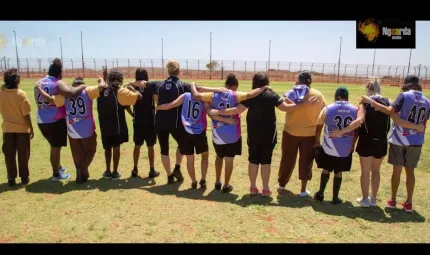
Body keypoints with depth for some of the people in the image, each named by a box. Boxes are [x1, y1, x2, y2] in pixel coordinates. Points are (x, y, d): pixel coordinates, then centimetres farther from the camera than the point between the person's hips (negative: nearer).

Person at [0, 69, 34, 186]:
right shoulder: (21, 94, -14)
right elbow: (26, 115, -12)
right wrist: (31, 129, -3)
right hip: (22, 128, -3)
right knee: (23, 154, 8)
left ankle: (11, 178, 15)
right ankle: (24, 177, 15)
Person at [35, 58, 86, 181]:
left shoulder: (39, 83, 10)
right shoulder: (58, 83, -13)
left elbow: (39, 102, 14)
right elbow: (71, 93, -31)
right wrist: (83, 86, -16)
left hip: (41, 120, 7)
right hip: (55, 120, -7)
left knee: (54, 145, 26)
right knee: (56, 147, 7)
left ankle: (58, 167, 42)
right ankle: (56, 174, 19)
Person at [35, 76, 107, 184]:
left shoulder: (65, 95, 2)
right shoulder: (87, 91, -4)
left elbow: (50, 99, -2)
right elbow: (102, 86, -10)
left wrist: (39, 89, 13)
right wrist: (101, 80, 13)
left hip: (73, 131, 2)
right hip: (88, 130, -2)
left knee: (78, 156, 17)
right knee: (90, 151, 17)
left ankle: (80, 171, 16)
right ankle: (83, 168, -4)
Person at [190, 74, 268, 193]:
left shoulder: (214, 95, -3)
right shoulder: (235, 95, -11)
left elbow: (196, 96, -7)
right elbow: (250, 95, -24)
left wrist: (193, 86, 12)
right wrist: (264, 88, -10)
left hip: (217, 133, 3)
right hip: (232, 134, -3)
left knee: (219, 157, 24)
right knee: (229, 160, 9)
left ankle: (218, 182, 31)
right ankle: (226, 185, 18)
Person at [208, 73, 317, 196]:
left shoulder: (250, 96, -8)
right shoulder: (272, 95, -7)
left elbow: (237, 110, -14)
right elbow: (286, 107, -11)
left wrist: (218, 112, -9)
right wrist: (303, 104, -4)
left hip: (253, 134, 0)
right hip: (268, 134, 0)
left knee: (253, 160, 10)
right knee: (266, 161, 7)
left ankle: (253, 187, 18)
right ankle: (265, 188, 15)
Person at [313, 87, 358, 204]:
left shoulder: (328, 109, -4)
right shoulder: (355, 110, -1)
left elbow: (319, 127, 1)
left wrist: (317, 141, 13)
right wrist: (352, 145, 16)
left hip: (329, 147, -1)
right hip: (346, 149, 1)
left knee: (326, 170, 16)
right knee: (338, 172, 12)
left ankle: (320, 193, 20)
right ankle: (335, 197, 21)